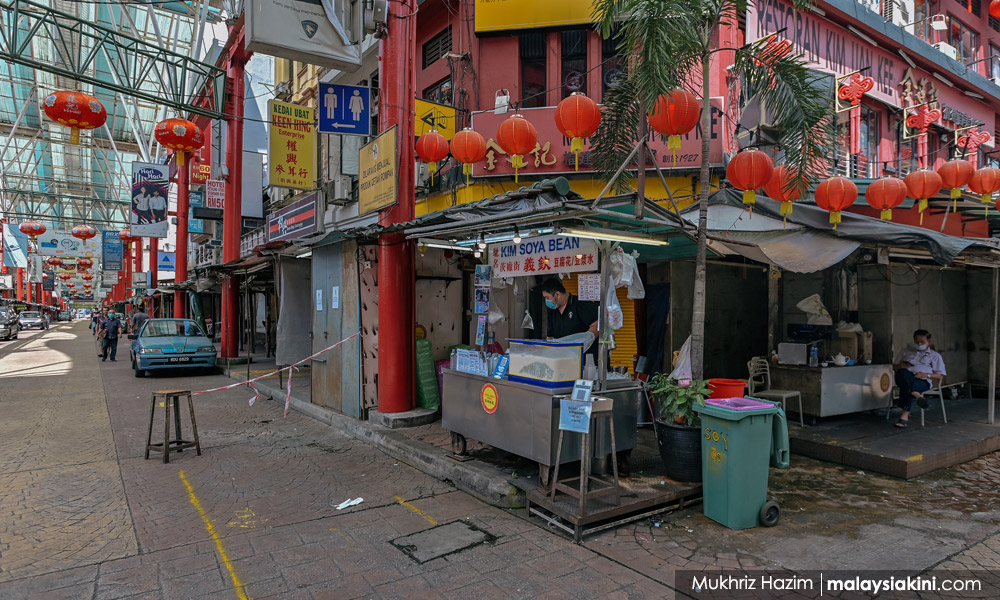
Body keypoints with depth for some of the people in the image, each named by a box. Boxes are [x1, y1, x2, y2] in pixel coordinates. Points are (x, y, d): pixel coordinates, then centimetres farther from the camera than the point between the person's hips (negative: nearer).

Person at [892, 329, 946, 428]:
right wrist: (900, 366, 3)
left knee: (913, 385, -39)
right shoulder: (906, 351, 30)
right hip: (906, 378, 2)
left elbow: (940, 376, 15)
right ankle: (917, 395, -57)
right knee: (902, 373, -37)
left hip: (923, 381, -2)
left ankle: (905, 416, -45)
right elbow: (894, 366, 28)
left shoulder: (935, 355, 24)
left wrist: (926, 375, -6)